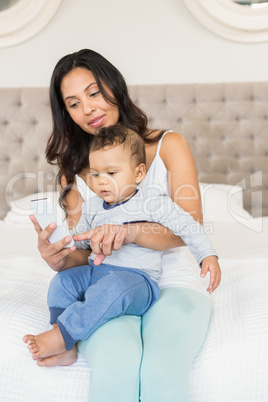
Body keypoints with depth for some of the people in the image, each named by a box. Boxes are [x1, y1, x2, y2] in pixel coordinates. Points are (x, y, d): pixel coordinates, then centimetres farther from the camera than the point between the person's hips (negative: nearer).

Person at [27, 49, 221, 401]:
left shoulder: (168, 145, 4)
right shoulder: (74, 170, 12)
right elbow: (82, 255, 8)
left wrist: (130, 232, -27)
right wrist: (58, 259, -17)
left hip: (172, 283, -1)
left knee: (162, 370, -29)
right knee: (116, 365, -30)